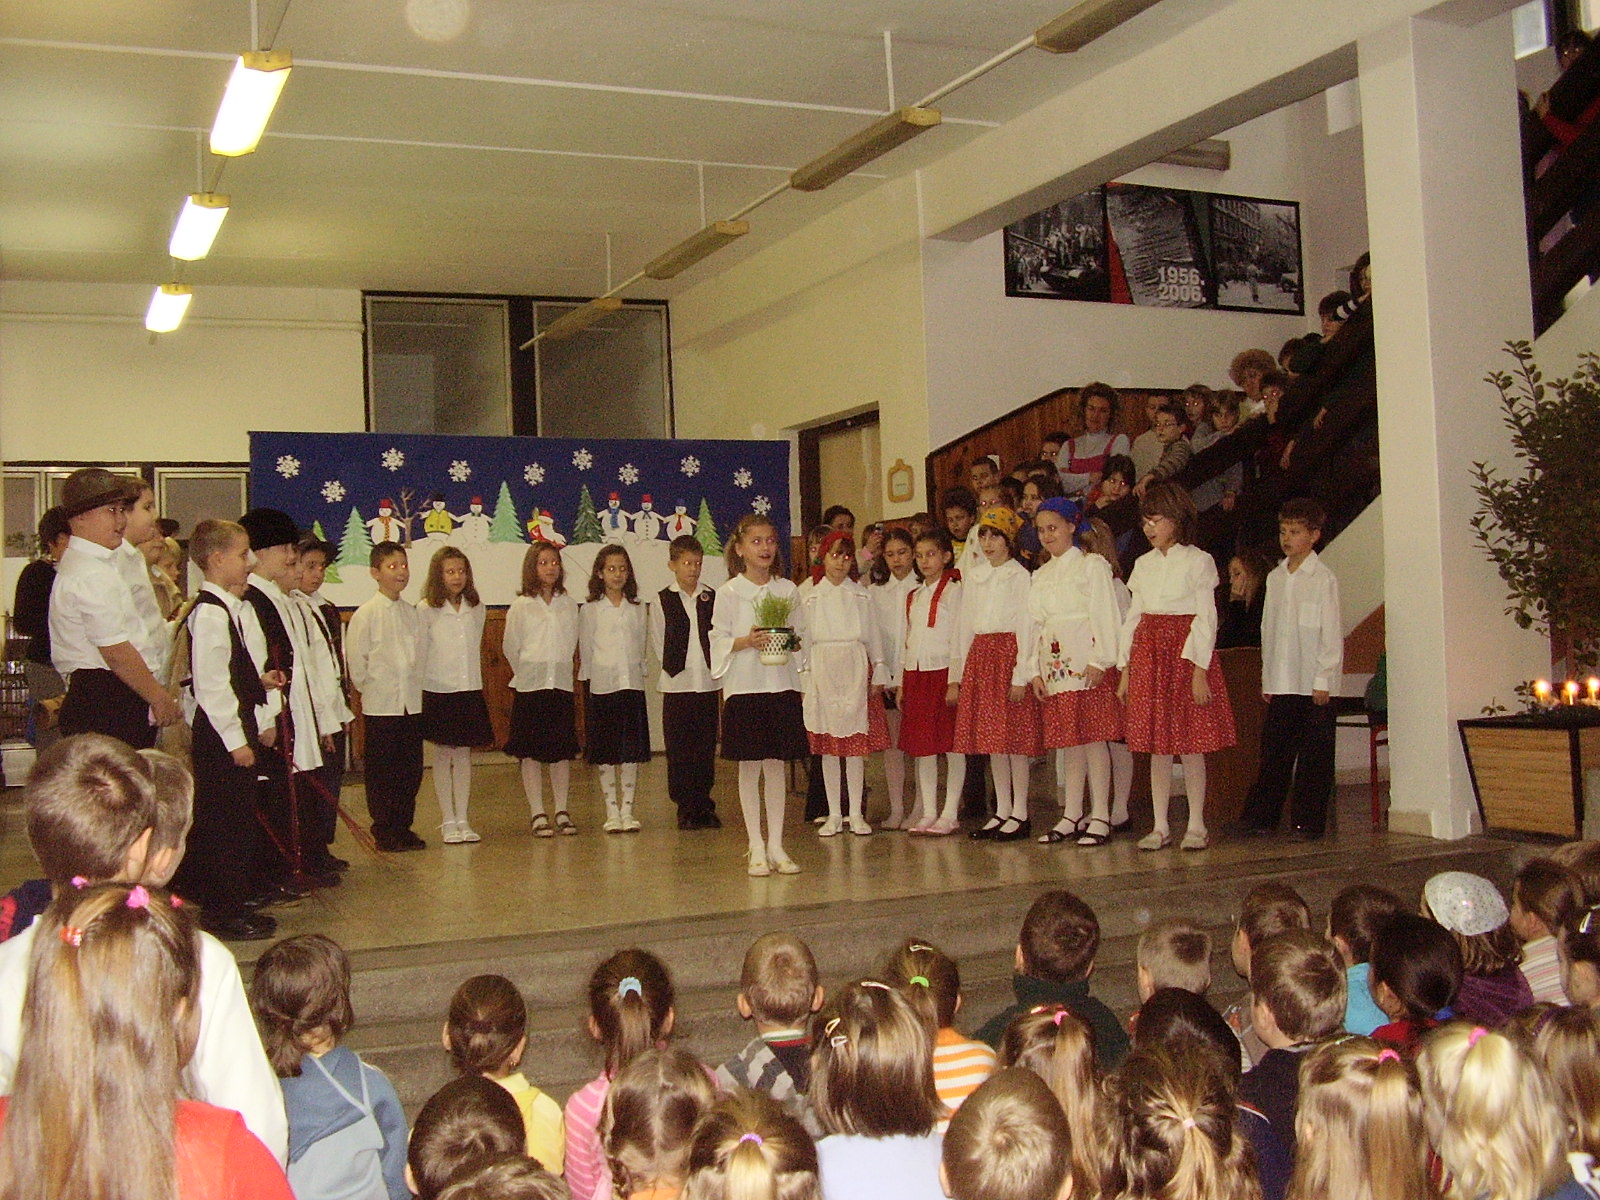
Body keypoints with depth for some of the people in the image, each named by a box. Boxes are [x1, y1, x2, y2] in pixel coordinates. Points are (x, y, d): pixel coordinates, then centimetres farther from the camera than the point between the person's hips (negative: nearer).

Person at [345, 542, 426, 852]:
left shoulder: (413, 614, 8)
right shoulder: (365, 614, -7)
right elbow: (356, 662, -7)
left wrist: (417, 687, 4)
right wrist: (370, 689, -2)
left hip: (412, 705, 5)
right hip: (380, 706, -5)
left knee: (411, 770, 8)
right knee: (381, 771, 3)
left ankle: (403, 828, 19)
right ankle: (384, 832, 13)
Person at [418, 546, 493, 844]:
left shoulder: (477, 608, 7)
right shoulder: (426, 609, -5)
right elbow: (420, 654, -3)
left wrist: (475, 682, 9)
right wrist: (417, 692, -4)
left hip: (470, 691, 3)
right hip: (439, 692, -3)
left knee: (464, 755, 7)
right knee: (443, 755, 3)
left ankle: (462, 819, 14)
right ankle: (448, 822, 10)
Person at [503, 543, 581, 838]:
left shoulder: (569, 605, 5)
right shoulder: (520, 606, -1)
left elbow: (571, 644, 11)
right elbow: (510, 647, 6)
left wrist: (559, 670, 7)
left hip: (562, 684, 2)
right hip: (529, 687, -2)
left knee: (562, 751, 5)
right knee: (530, 752, 1)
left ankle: (562, 811, 14)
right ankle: (537, 813, 8)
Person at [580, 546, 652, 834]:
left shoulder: (639, 610, 9)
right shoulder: (590, 611, 2)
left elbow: (642, 647, 12)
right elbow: (585, 651, 2)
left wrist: (637, 674, 3)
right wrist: (588, 687, -2)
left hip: (632, 685, 2)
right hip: (601, 687, -2)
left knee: (632, 751, 2)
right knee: (606, 753, 2)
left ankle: (627, 809, 9)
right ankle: (611, 812, 9)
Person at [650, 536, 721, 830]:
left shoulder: (712, 598, 6)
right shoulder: (662, 601, 3)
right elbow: (659, 643, 5)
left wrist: (715, 666, -2)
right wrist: (674, 667, -2)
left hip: (707, 682, 1)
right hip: (677, 684, -1)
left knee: (706, 748, 5)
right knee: (679, 749, 1)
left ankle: (704, 806, 14)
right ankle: (685, 808, 9)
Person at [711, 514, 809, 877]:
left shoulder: (788, 590, 8)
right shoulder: (729, 592, 1)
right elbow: (719, 639, 0)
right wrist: (745, 642, -17)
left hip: (782, 684, 2)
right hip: (744, 685, -2)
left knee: (776, 765, 5)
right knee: (750, 766, 1)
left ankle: (776, 844, 11)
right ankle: (756, 847, 9)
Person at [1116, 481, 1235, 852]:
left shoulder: (1198, 561, -1)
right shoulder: (1143, 565, 14)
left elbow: (1206, 618, -6)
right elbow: (1133, 616, 13)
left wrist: (1199, 670, -13)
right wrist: (1125, 669, 8)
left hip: (1185, 654, -5)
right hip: (1148, 655, 5)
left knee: (1190, 744, -1)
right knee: (1156, 746, 5)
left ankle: (1196, 825, 8)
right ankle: (1160, 827, 10)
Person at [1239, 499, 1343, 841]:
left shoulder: (1323, 579, -4)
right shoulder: (1275, 578, 12)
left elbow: (1332, 633, -6)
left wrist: (1323, 680, -10)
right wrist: (1267, 676, 12)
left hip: (1312, 683, -5)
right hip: (1281, 682, 5)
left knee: (1313, 756, 0)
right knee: (1273, 751, 6)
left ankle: (1308, 822, 6)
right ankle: (1261, 815, 12)